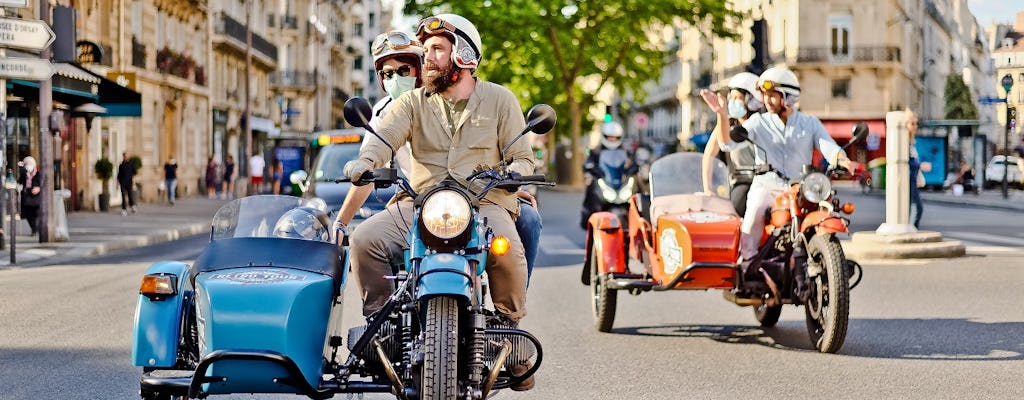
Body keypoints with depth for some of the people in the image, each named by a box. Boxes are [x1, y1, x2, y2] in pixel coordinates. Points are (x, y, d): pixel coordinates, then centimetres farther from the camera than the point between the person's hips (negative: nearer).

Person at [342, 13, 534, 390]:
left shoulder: (499, 99, 11)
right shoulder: (412, 102, 14)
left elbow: (522, 157, 7)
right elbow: (385, 136, -6)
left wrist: (510, 175, -17)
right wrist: (364, 160, -29)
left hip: (483, 204, -2)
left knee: (507, 248, -34)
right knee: (365, 238, -22)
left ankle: (511, 328, -12)